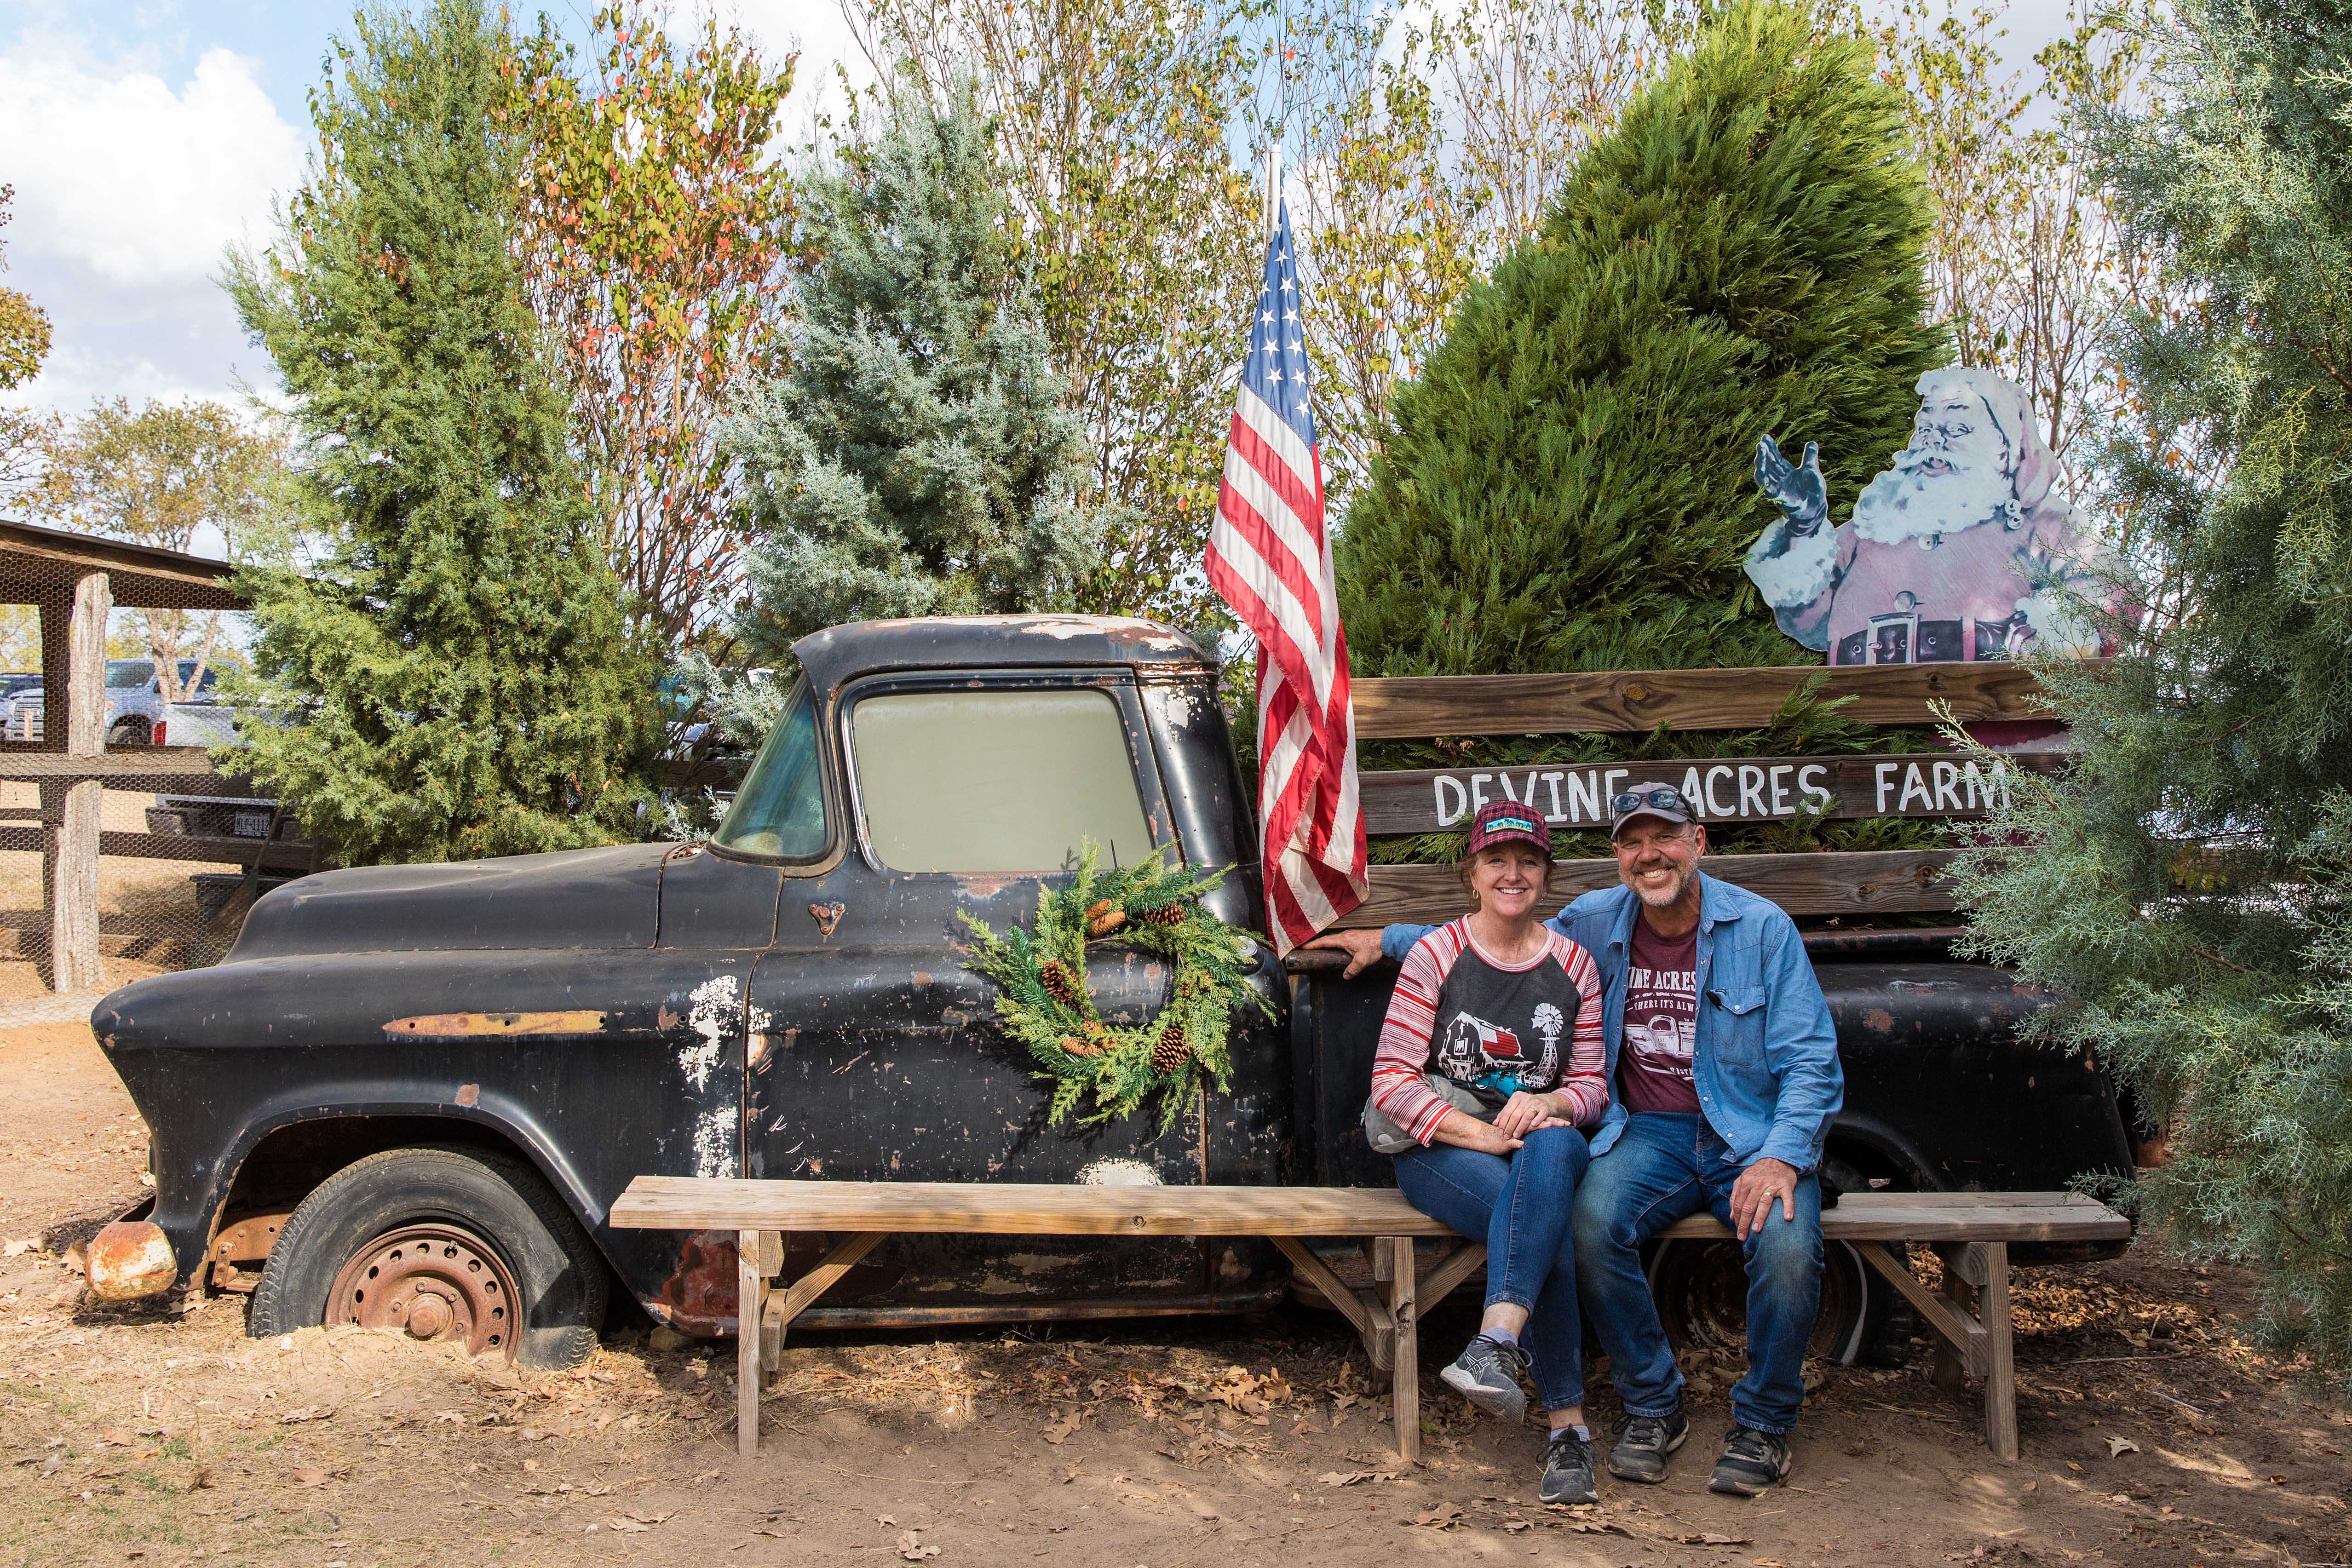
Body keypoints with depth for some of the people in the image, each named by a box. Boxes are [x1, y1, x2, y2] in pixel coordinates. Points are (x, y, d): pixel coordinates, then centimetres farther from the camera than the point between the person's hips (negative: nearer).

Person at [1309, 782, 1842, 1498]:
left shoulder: (1762, 928, -3)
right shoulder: (1595, 923, 6)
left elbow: (1811, 1062, -4)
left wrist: (1781, 1156, -21)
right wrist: (1385, 939, 21)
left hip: (1754, 1134, -2)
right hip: (1650, 1132, 2)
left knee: (1786, 1247, -32)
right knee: (1592, 1224, -30)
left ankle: (1763, 1423, -3)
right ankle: (1653, 1407, -5)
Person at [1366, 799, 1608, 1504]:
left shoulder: (1573, 964, 10)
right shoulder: (1435, 955, -1)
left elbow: (1591, 1086, 11)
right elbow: (1391, 1083, -8)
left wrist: (1546, 1104, -13)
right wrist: (1482, 1135, -18)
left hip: (1541, 1138, 2)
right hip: (1440, 1148, -2)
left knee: (1554, 1149, -37)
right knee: (1549, 1229, -32)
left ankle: (1495, 1346, -45)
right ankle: (1568, 1425, -26)